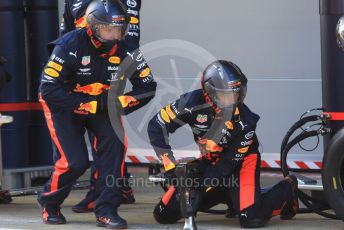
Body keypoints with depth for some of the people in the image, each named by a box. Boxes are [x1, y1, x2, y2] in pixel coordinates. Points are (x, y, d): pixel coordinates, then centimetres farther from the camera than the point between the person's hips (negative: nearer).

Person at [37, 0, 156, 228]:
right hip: (65, 104, -4)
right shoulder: (70, 46, -26)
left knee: (115, 142, -22)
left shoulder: (124, 50, -13)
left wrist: (120, 102, -22)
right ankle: (49, 202, 15)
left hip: (102, 103, 4)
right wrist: (87, 105, -31)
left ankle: (106, 209, -13)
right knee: (75, 162, -17)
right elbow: (49, 90, -27)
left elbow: (148, 86, -7)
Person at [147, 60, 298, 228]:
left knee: (252, 218, -27)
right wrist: (170, 168, -20)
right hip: (209, 161, 4)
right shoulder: (193, 102, -25)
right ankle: (224, 196, 20)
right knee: (164, 215, -3)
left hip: (242, 160, -4)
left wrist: (202, 186, -25)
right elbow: (156, 127, -18)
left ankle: (287, 189, 6)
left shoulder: (244, 120, -27)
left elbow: (231, 161, -20)